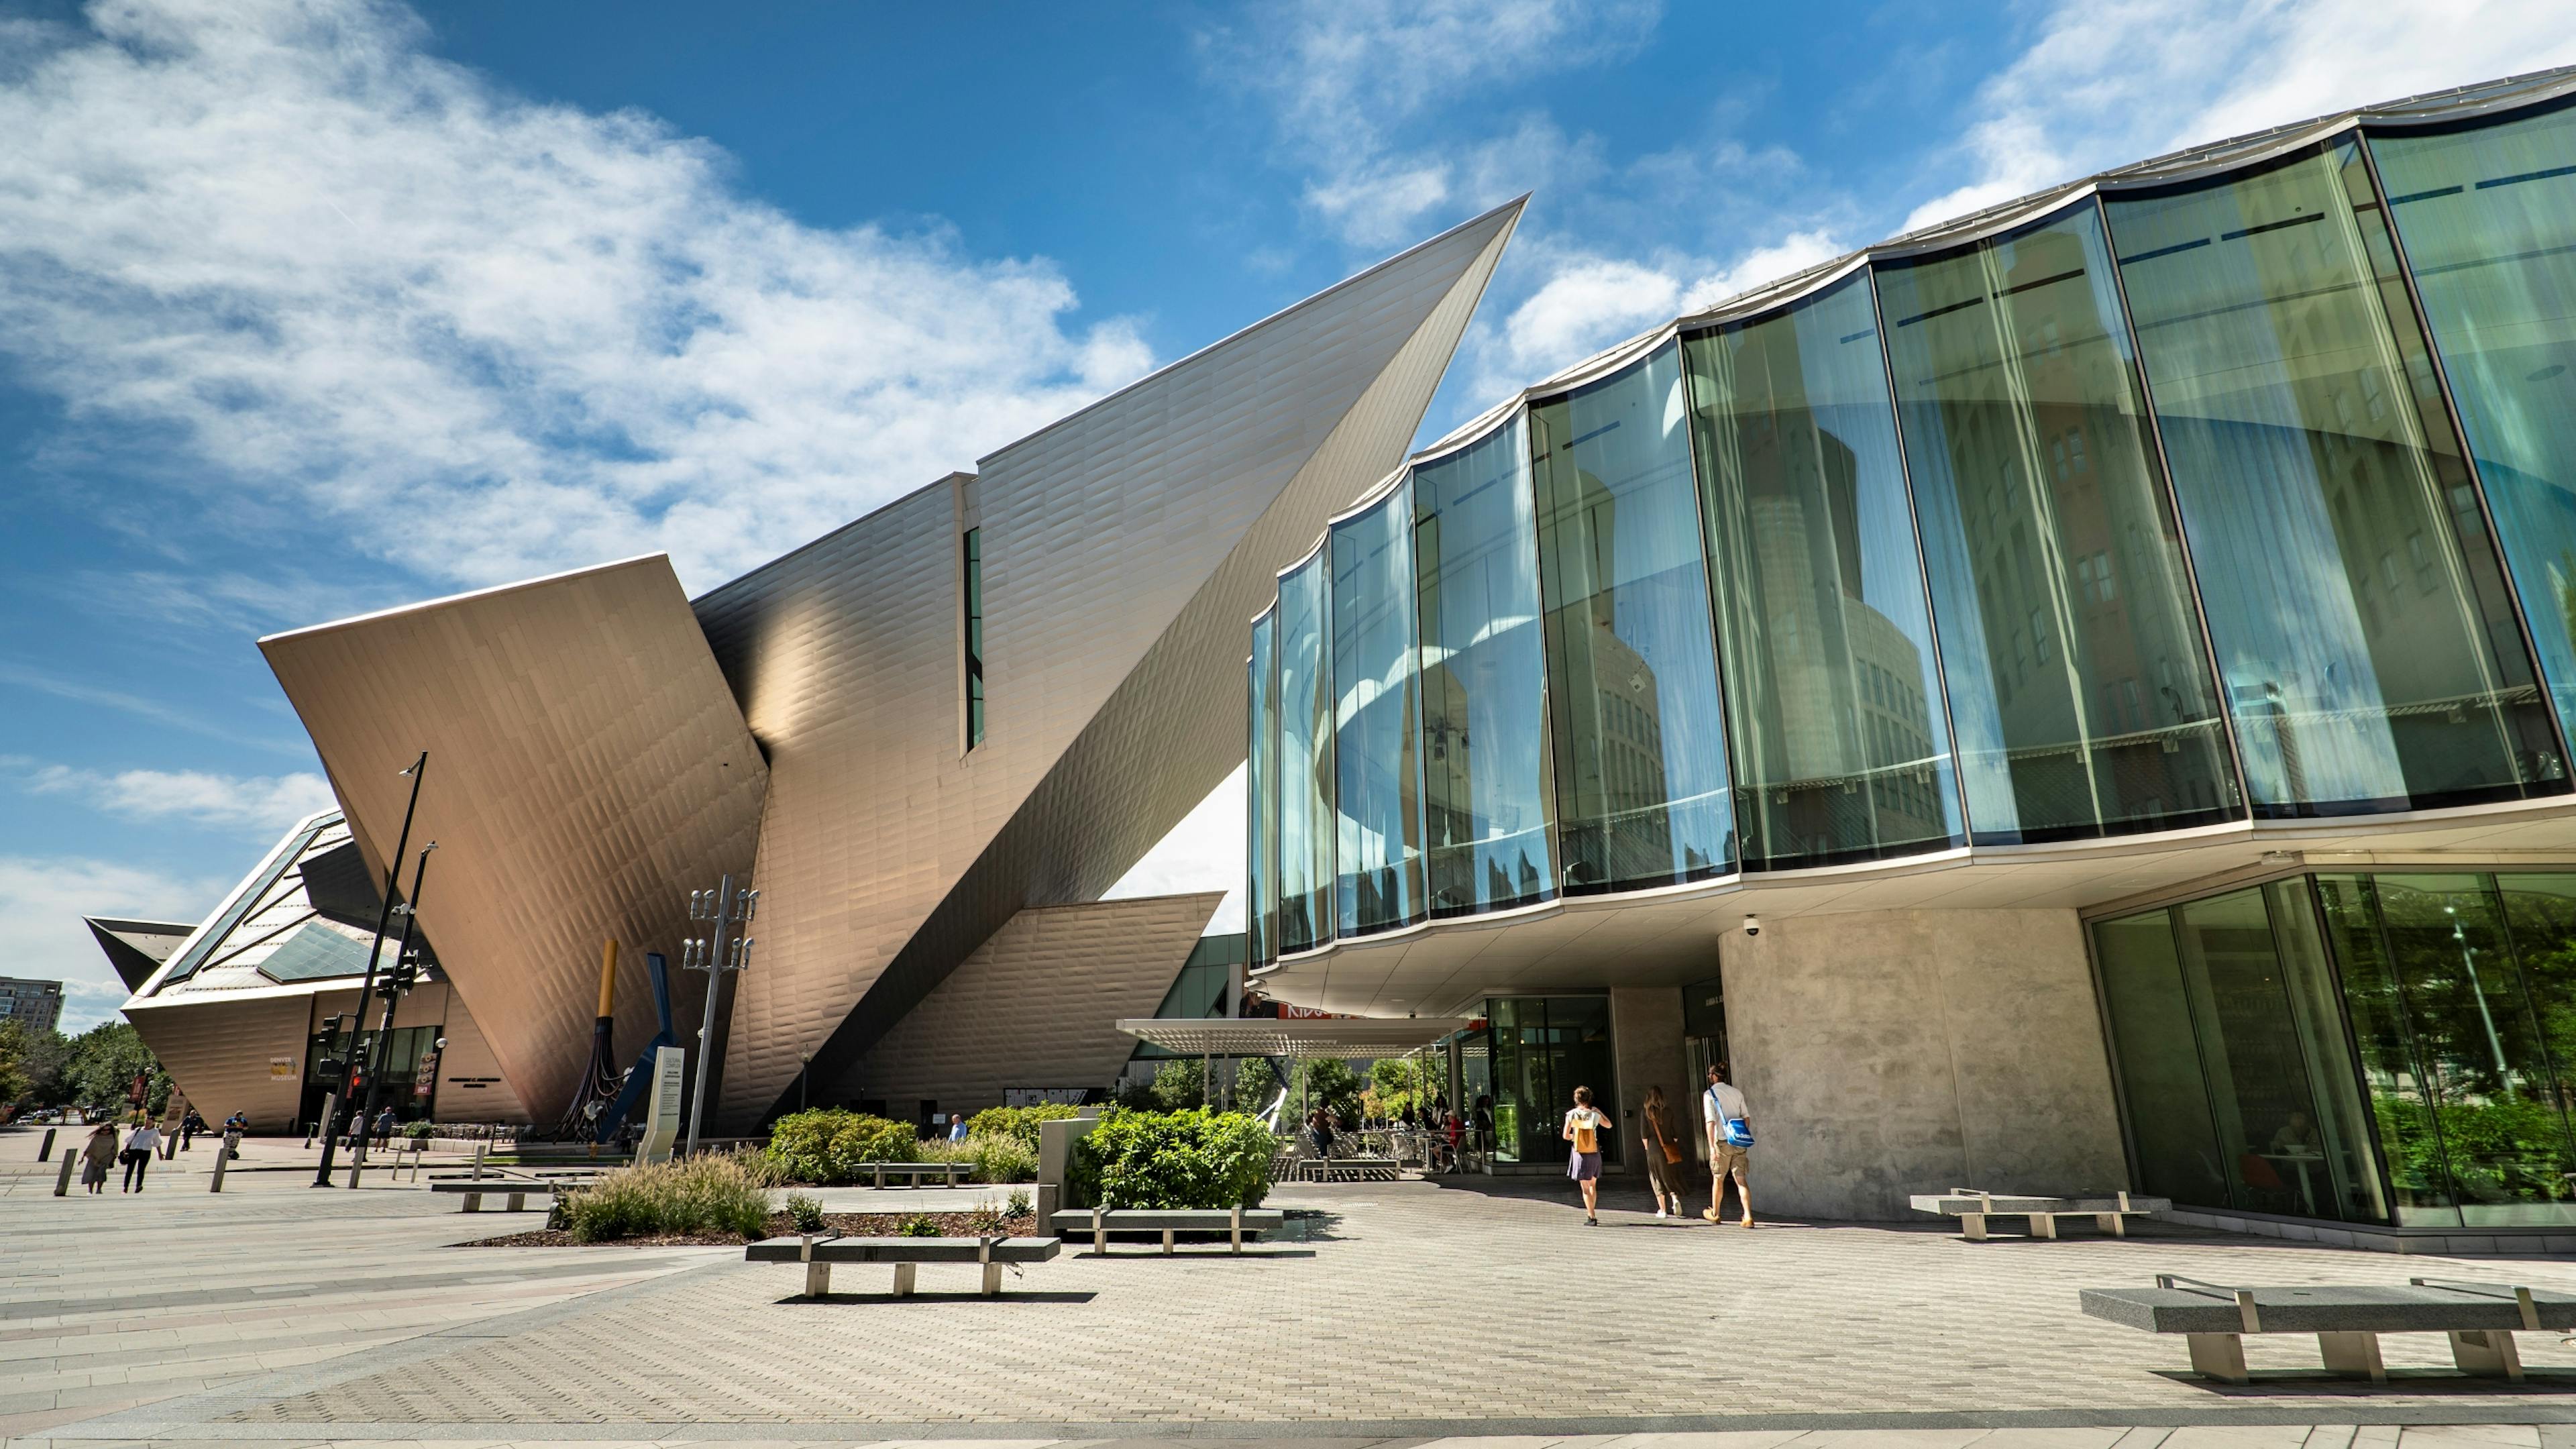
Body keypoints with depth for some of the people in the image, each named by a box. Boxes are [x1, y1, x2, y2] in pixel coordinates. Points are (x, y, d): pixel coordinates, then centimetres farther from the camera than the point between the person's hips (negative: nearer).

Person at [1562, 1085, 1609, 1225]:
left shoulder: (1572, 1114, -8)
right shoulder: (1594, 1115, -5)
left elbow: (1565, 1136, -10)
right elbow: (1609, 1125, 13)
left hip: (1580, 1155, -2)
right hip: (1594, 1154, 2)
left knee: (1585, 1188, 3)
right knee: (1593, 1185, 20)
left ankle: (1591, 1217, -3)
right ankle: (1592, 1213, 28)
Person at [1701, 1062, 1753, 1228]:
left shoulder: (1709, 1095, -7)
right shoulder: (1737, 1093, 7)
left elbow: (1711, 1121, -14)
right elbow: (1747, 1118, 6)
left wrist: (1712, 1146, -15)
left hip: (1722, 1142, -4)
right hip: (1739, 1143, 4)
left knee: (1718, 1179, 13)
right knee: (1740, 1180, 4)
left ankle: (1715, 1214, 29)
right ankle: (1748, 1217, -8)